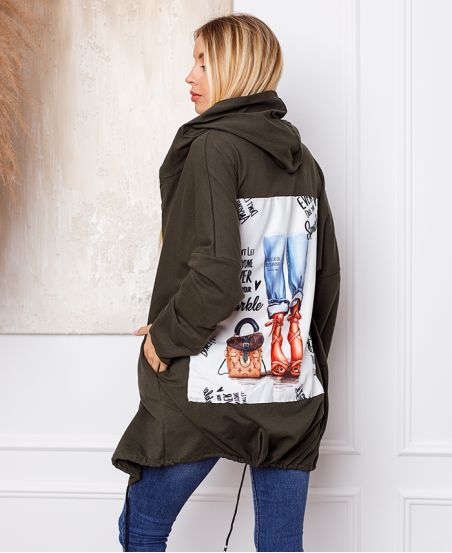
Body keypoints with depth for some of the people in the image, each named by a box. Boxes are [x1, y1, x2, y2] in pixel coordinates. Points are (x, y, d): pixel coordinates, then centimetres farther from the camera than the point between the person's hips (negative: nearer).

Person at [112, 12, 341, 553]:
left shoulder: (213, 146, -11)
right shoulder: (303, 159, 10)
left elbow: (214, 276, -21)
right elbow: (327, 277, 13)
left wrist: (164, 335, -6)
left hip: (208, 390, -6)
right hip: (293, 395, 7)